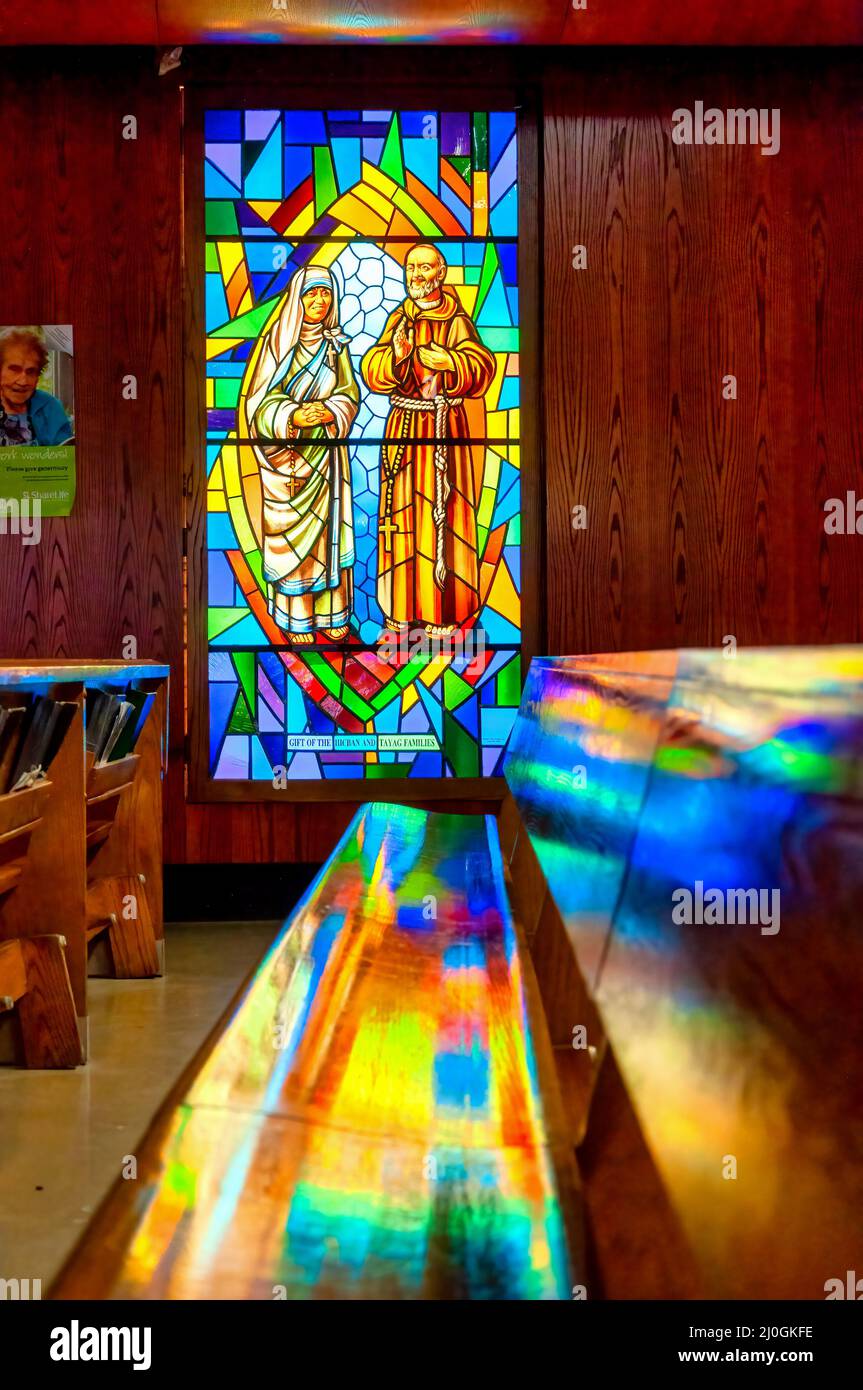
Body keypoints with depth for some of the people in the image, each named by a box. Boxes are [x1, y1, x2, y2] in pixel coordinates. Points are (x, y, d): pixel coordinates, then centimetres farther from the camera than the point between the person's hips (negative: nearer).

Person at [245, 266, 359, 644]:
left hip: (326, 452, 3)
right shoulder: (277, 341, -5)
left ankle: (329, 612, 16)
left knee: (327, 527, 6)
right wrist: (292, 416, -25)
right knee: (292, 532, 1)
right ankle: (296, 618, 10)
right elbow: (262, 400, -7)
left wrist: (329, 412, -20)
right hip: (286, 453, -3)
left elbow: (349, 395, 1)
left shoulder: (336, 343, 5)